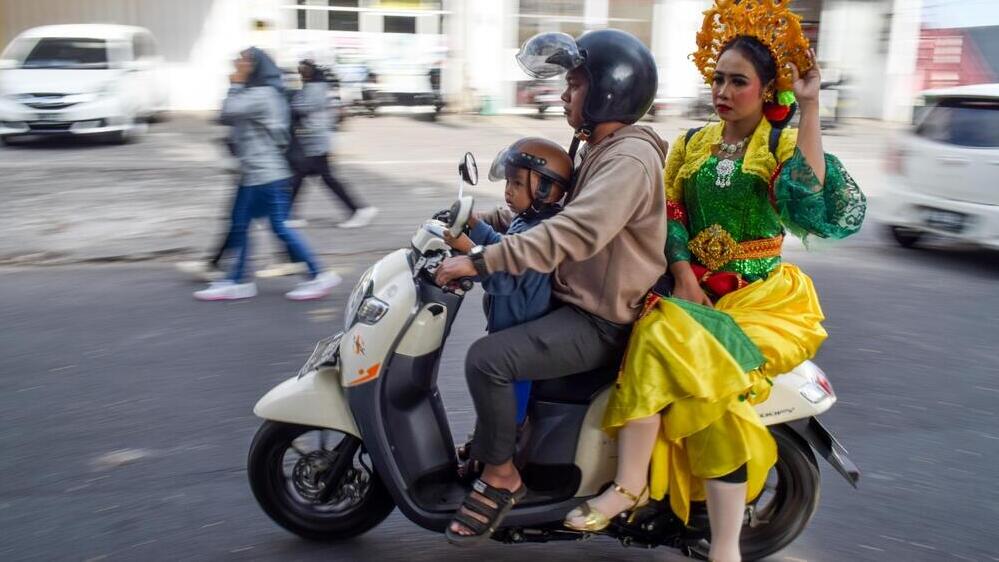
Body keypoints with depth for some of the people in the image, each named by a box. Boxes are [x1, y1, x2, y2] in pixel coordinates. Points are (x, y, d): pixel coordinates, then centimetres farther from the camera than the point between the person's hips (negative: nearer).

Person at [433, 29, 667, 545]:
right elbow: (559, 216, 22)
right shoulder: (600, 150, 12)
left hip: (599, 322, -11)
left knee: (487, 359, -25)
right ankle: (487, 442, 35)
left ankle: (500, 475, -3)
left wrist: (480, 261, -34)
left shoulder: (629, 160, -22)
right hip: (574, 299, 11)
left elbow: (574, 233, -35)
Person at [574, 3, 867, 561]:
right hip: (694, 290, 3)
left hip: (761, 297, -3)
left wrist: (809, 107, -16)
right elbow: (668, 214, 6)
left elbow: (810, 199, -17)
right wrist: (683, 276, -10)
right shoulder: (692, 144, 15)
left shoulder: (785, 146, 5)